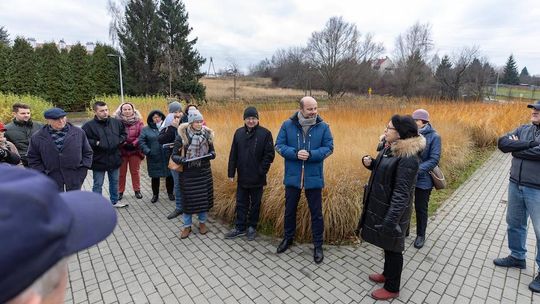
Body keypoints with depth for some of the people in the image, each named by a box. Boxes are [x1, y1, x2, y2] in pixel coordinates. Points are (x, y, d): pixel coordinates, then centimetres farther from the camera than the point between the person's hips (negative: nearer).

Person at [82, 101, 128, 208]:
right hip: (99, 161, -4)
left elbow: (123, 134, 15)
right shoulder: (89, 125, -12)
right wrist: (96, 143, -20)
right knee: (98, 185, 9)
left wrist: (119, 140, -2)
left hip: (114, 159, 4)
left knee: (114, 182, 19)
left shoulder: (116, 122, 1)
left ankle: (114, 201, 36)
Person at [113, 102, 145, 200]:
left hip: (135, 150, 1)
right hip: (121, 150, 0)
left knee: (135, 171, 12)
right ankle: (120, 191, 24)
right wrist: (123, 144, -18)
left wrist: (133, 144, -16)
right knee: (121, 173, 9)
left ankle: (137, 190, 26)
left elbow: (142, 135, -7)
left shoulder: (138, 121, -2)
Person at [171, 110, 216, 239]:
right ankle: (187, 226, 26)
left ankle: (202, 222, 33)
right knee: (188, 199, 8)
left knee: (204, 197, 11)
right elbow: (174, 155, -6)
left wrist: (212, 155, -15)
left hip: (204, 173, 2)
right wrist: (181, 159, -27)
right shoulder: (182, 136, -10)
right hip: (188, 173, -2)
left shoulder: (207, 134, -2)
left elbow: (212, 151, 8)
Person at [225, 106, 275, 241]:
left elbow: (269, 154, -11)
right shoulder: (239, 133, 3)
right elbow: (233, 154, 4)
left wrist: (261, 171, -16)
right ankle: (240, 228, 28)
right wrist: (231, 173, 2)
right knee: (241, 203, 13)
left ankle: (252, 227, 30)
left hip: (257, 178, -3)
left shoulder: (265, 133, -10)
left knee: (255, 204, 13)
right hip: (242, 177, 4)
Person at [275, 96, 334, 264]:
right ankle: (288, 238, 39)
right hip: (292, 177, 1)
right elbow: (279, 145, -3)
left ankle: (318, 246, 27)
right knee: (290, 210, 17)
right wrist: (295, 153, -20)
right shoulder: (288, 125, -4)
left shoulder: (323, 126, -4)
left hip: (314, 178, -1)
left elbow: (329, 147, -4)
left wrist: (310, 154, -20)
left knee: (316, 213, 10)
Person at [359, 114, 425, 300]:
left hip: (392, 210, -9)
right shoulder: (391, 148, 4)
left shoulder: (408, 157, -25)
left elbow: (401, 192, -28)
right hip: (381, 206, 9)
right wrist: (369, 162, -2)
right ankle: (388, 274, 46)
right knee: (386, 244, 25)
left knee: (393, 248, 9)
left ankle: (392, 288, 29)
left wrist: (390, 220, -29)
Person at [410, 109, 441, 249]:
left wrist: (417, 170, -27)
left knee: (420, 209, 11)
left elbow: (434, 159, -16)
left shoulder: (434, 136, -12)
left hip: (423, 179, -3)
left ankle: (421, 235, 32)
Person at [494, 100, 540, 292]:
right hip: (515, 185, 6)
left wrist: (516, 148, -11)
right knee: (514, 224, 17)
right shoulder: (523, 129, 6)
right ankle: (517, 257, 36)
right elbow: (502, 143, -7)